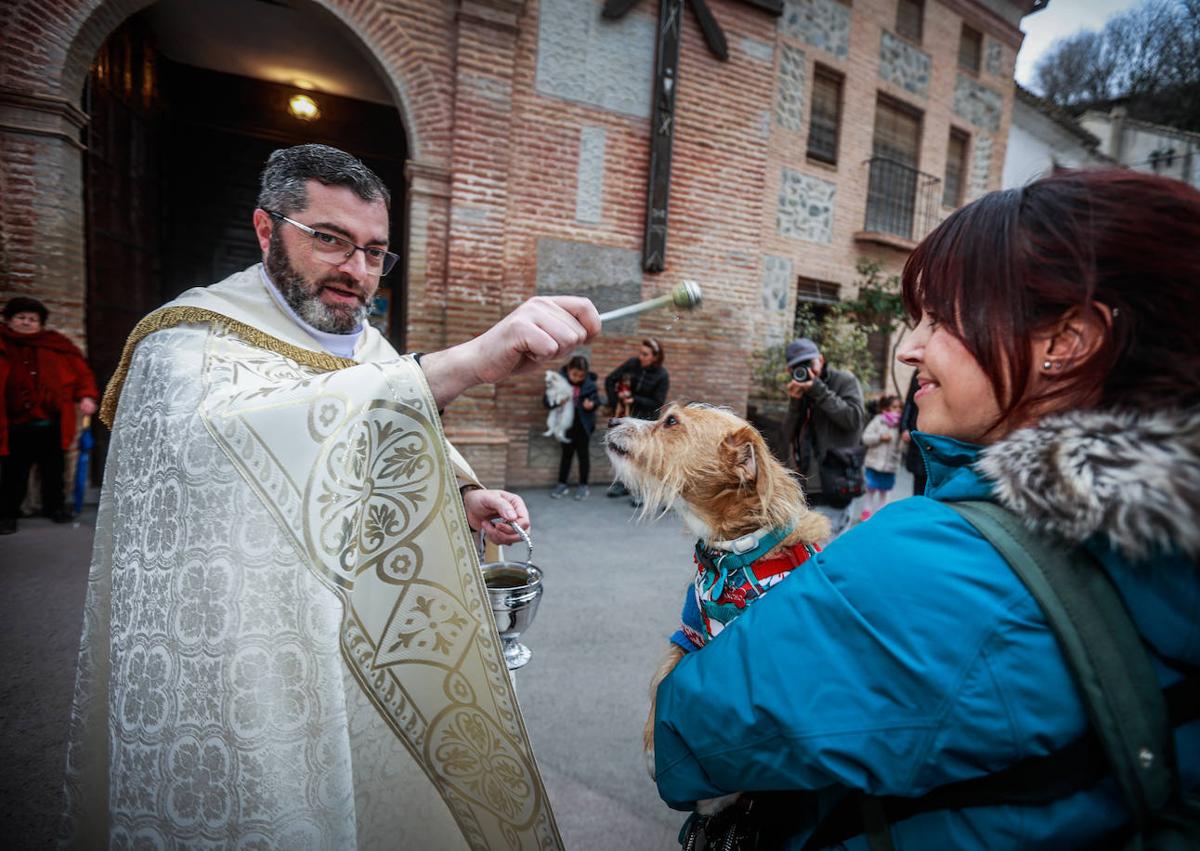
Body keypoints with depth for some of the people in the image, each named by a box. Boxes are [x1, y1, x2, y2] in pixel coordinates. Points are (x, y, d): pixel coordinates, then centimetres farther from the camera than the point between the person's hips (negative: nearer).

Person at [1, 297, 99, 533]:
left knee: (53, 469, 15)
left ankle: (54, 506, 32)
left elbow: (80, 369, 6)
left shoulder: (56, 345, 3)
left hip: (51, 424, 1)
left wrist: (86, 395, -7)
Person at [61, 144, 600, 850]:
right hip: (249, 681, -6)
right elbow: (238, 428, -41)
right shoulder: (189, 343, -17)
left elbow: (410, 460, 16)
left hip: (376, 653, 7)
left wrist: (465, 497, -7)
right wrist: (467, 362, -51)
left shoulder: (367, 346, 6)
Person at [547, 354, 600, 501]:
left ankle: (583, 486, 16)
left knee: (582, 453, 6)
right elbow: (547, 402, -9)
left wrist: (592, 404, -23)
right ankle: (562, 484, 22)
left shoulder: (589, 383, -11)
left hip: (583, 424, -1)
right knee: (566, 453, 12)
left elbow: (596, 399, -1)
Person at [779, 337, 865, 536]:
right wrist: (795, 403, -6)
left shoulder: (844, 380, 1)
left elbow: (854, 418, -14)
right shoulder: (800, 392, 15)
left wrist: (819, 391, -14)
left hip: (833, 485, -6)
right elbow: (788, 437, 9)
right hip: (804, 485, 6)